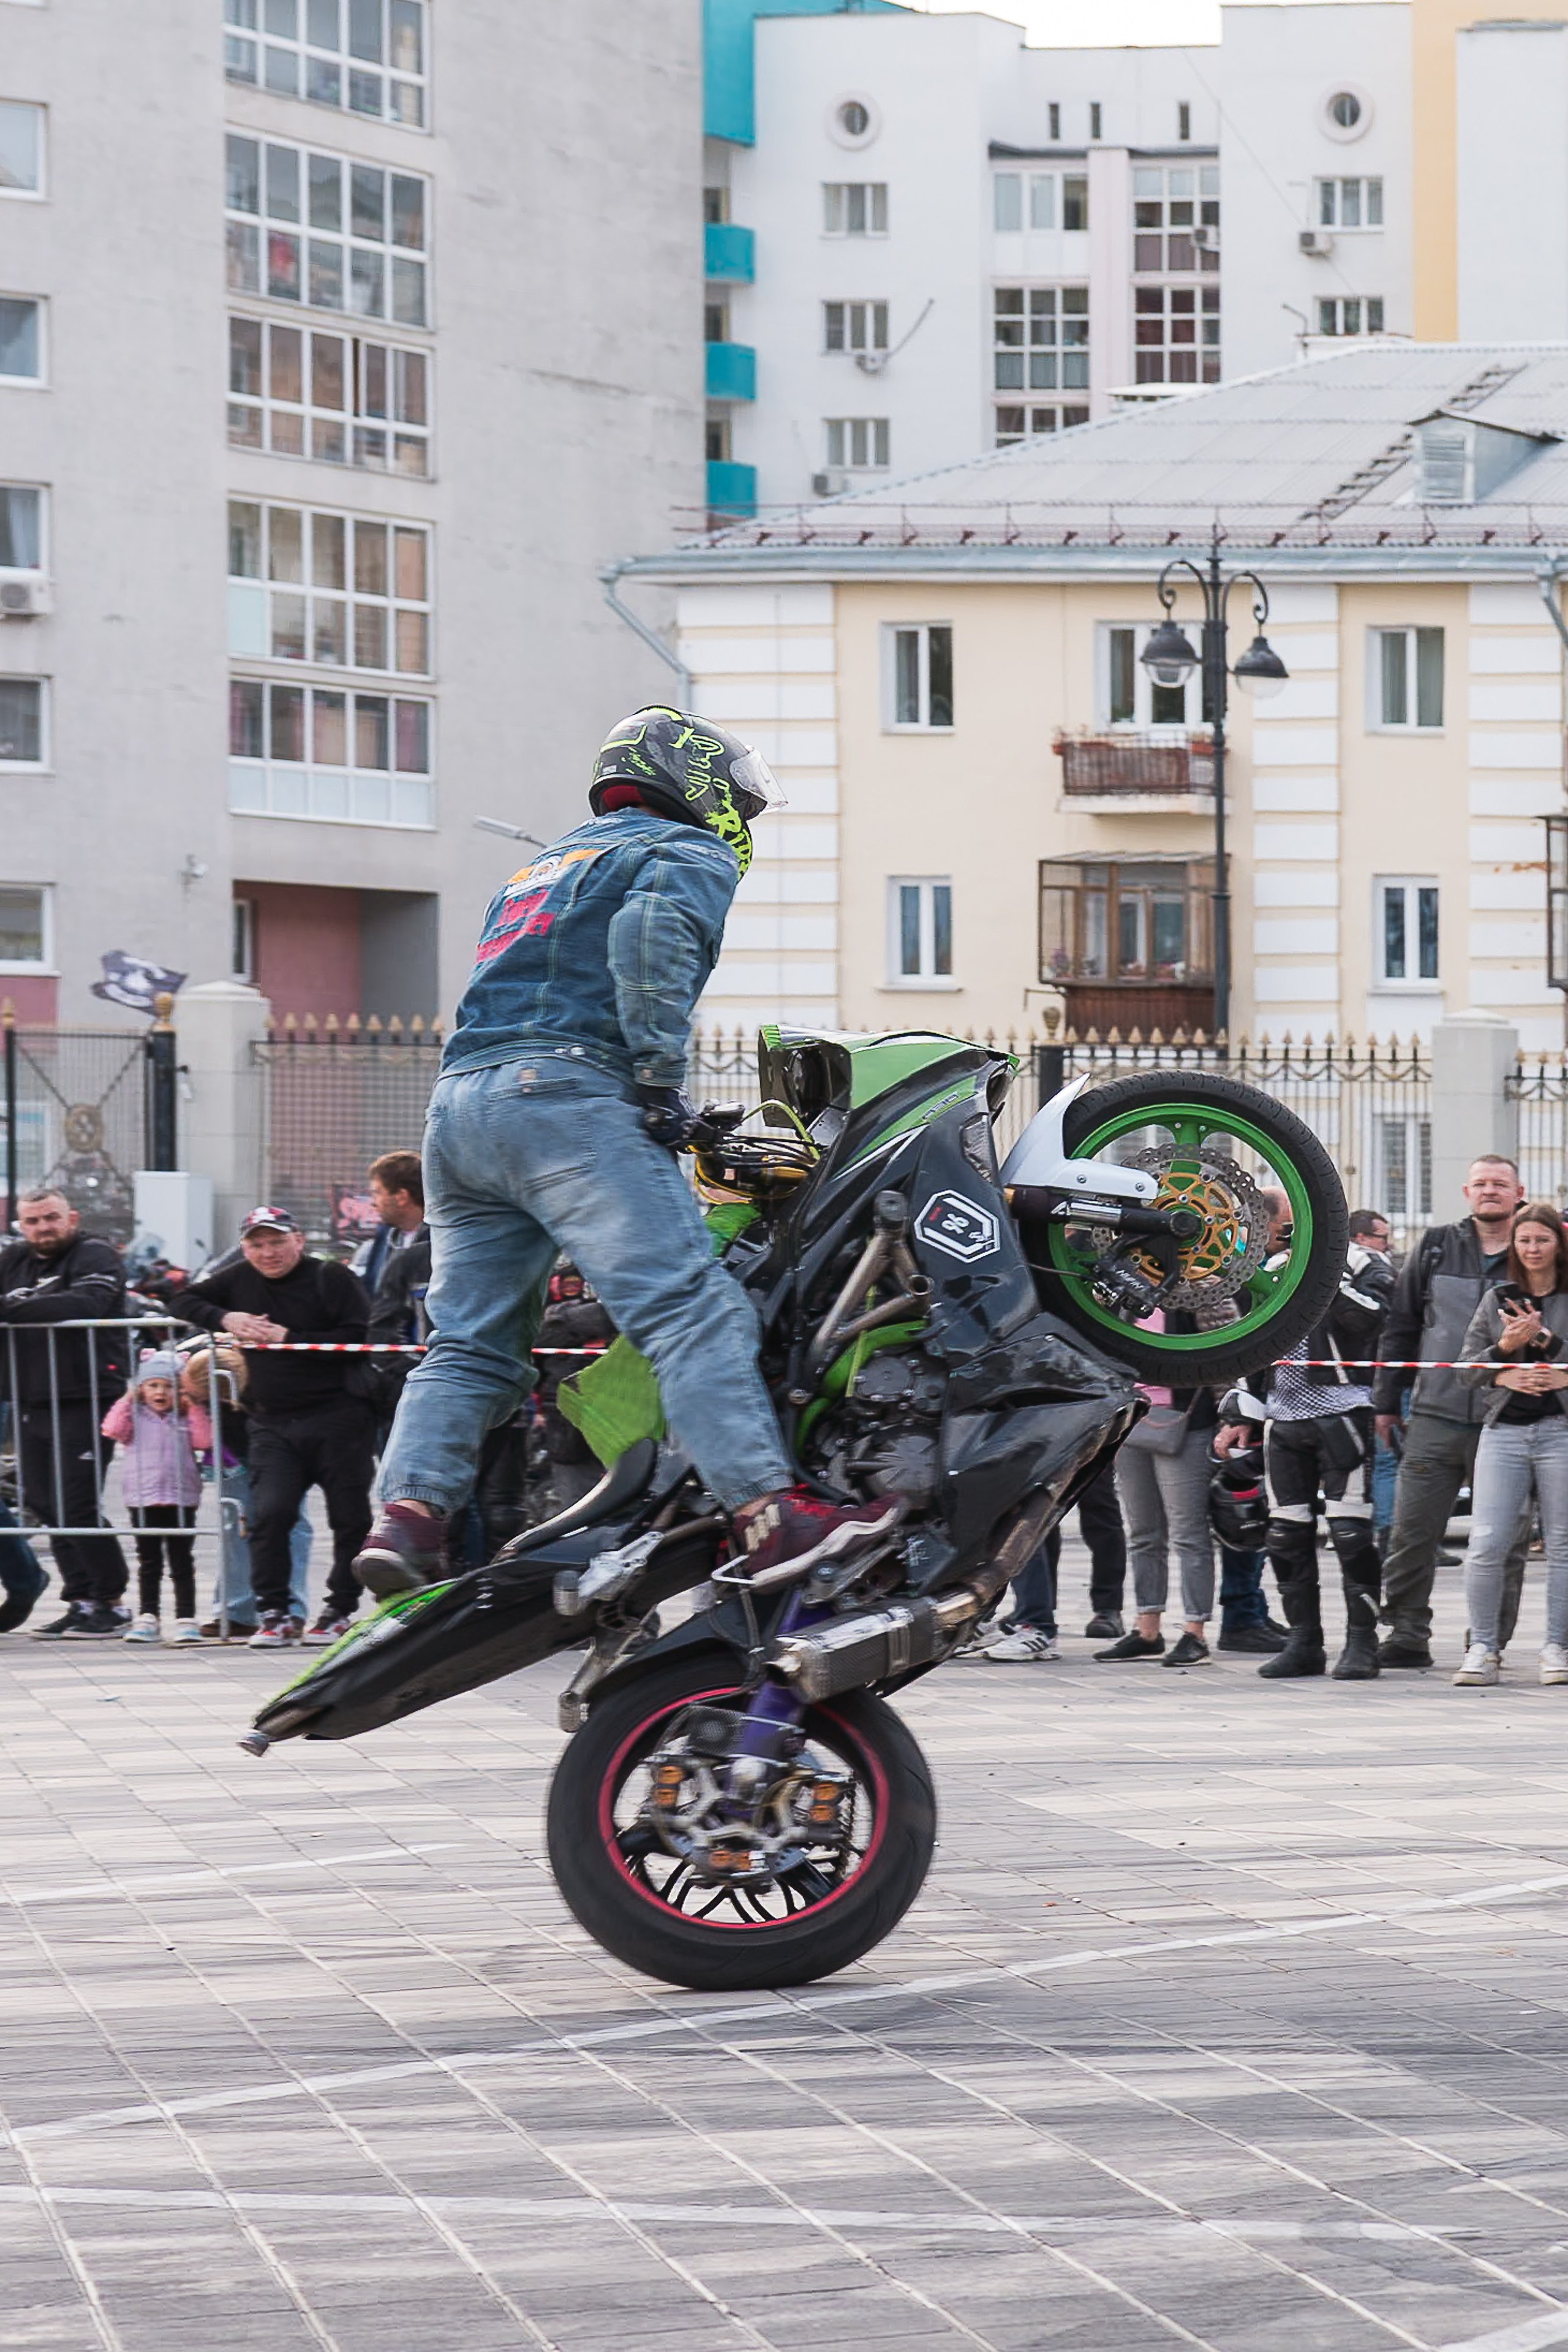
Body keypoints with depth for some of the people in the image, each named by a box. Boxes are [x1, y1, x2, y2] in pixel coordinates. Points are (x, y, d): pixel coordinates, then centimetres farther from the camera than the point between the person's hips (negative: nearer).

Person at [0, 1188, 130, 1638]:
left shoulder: (95, 1256, -6)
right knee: (45, 1506, 8)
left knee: (78, 1507, -10)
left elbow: (84, 1304, -24)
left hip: (84, 1402, -7)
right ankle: (80, 1602, 15)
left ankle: (110, 1604, -2)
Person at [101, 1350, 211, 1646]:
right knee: (149, 1563, 8)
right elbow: (114, 1430, -10)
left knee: (182, 1563, 1)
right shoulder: (135, 1416, 5)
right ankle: (147, 1618, 13)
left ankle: (186, 1619, 1)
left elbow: (204, 1439, -7)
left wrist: (195, 1408, -8)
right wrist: (127, 1400, -8)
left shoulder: (186, 1419, 6)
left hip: (181, 1499, -1)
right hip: (143, 1500, 1)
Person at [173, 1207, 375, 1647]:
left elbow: (358, 1338, -15)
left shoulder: (331, 1279, -4)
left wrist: (288, 1338, -15)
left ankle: (340, 1610, 12)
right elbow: (185, 1302, 18)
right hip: (272, 1424, 4)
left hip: (336, 1418, -4)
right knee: (269, 1513, -9)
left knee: (350, 1519, 1)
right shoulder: (241, 1280, 12)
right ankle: (273, 1614, -4)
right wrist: (226, 1319, -2)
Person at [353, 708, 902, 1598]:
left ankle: (409, 1516, -11)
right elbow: (652, 929, -13)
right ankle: (772, 1515, -30)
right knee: (691, 1309, -18)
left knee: (472, 1341, 7)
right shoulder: (691, 855, 10)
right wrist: (663, 1080, -14)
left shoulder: (543, 866, 36)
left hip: (458, 1100, 8)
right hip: (564, 1094, -8)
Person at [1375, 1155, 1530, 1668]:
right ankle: (1407, 1636, 7)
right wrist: (1385, 1402, 10)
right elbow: (1400, 1327, 12)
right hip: (1436, 1418, 1)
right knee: (1411, 1532, -1)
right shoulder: (1436, 1247, 10)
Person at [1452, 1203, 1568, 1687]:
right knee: (1486, 1545, -7)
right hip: (1503, 1430, 2)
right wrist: (1504, 1351, -7)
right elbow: (1467, 1369, 11)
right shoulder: (1496, 1301, 14)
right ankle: (1483, 1648, 1)